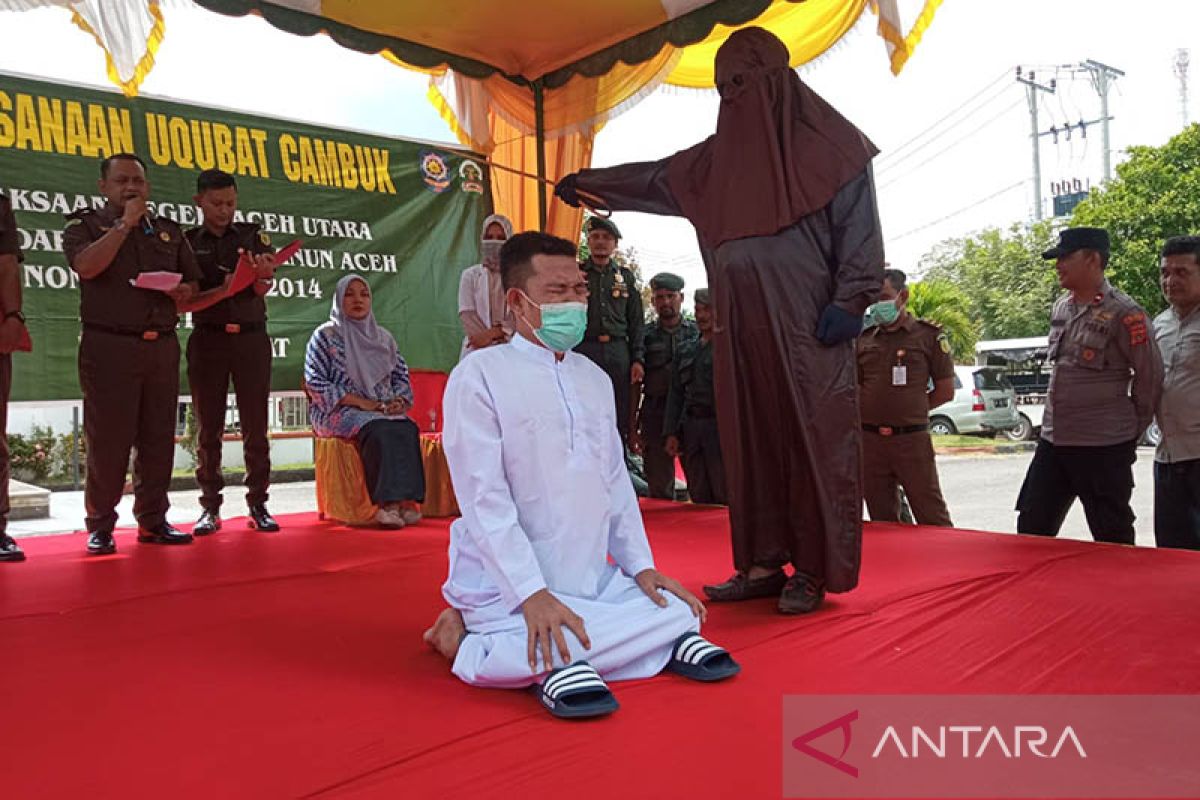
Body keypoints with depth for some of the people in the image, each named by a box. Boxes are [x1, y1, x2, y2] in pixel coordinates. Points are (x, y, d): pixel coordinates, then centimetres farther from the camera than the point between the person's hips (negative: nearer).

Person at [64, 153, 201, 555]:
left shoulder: (169, 231, 18)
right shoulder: (85, 224, 8)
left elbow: (193, 283, 20)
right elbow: (86, 265, -13)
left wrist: (182, 291, -4)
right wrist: (125, 222, -9)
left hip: (162, 346, 4)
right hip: (108, 345, -4)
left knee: (158, 438, 4)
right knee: (107, 439, -3)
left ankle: (152, 519, 13)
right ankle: (100, 525, 7)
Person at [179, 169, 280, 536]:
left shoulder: (253, 234, 8)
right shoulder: (187, 242, 6)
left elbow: (262, 289, -5)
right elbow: (182, 303, -3)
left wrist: (263, 273, -28)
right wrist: (224, 290, -18)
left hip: (252, 339, 0)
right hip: (207, 340, 0)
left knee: (255, 426, 1)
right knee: (209, 429, 3)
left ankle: (258, 504, 7)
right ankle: (210, 508, 9)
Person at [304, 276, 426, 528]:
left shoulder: (383, 337, 19)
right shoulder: (325, 335, 4)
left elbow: (402, 376, 19)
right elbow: (315, 382, -5)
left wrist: (399, 400, -5)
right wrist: (360, 402, -14)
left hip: (384, 411, 4)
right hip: (340, 412, -4)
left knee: (408, 429, -30)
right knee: (378, 430, -36)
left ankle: (406, 500, -36)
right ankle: (387, 503, -38)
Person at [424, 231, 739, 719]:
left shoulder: (595, 379, 13)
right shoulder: (479, 376, -9)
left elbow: (616, 480, 15)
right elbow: (484, 498, -15)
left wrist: (640, 565, 5)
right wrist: (532, 594, -23)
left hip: (596, 582, 9)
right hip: (508, 587, -8)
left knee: (682, 614, -11)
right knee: (536, 653, -36)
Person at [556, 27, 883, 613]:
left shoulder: (828, 141, 3)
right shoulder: (718, 156, 18)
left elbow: (860, 228, -2)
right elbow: (654, 179, 28)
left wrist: (849, 302, -12)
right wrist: (589, 182, 32)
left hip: (807, 324, -5)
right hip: (741, 328, 6)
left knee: (814, 439, -5)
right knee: (750, 440, 4)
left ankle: (814, 571, 2)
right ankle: (763, 564, 11)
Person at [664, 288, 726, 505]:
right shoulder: (685, 350, 18)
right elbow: (676, 394, 16)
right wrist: (671, 433, 8)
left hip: (719, 426, -5)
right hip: (690, 426, 5)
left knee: (725, 497, -4)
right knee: (699, 498, 8)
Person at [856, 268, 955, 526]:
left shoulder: (928, 335, 4)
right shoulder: (864, 339, 12)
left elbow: (946, 391, 4)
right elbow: (855, 389, 18)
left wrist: (910, 411, 2)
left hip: (912, 439, -3)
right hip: (869, 440, 3)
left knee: (933, 519, -3)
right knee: (882, 522, 9)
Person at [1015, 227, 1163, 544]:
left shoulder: (1124, 313, -12)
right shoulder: (1061, 308, 10)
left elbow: (1150, 376, -7)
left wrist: (1129, 430, 2)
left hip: (1103, 447, -7)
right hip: (1052, 440, 7)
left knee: (1113, 541, 5)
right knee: (1030, 529, 9)